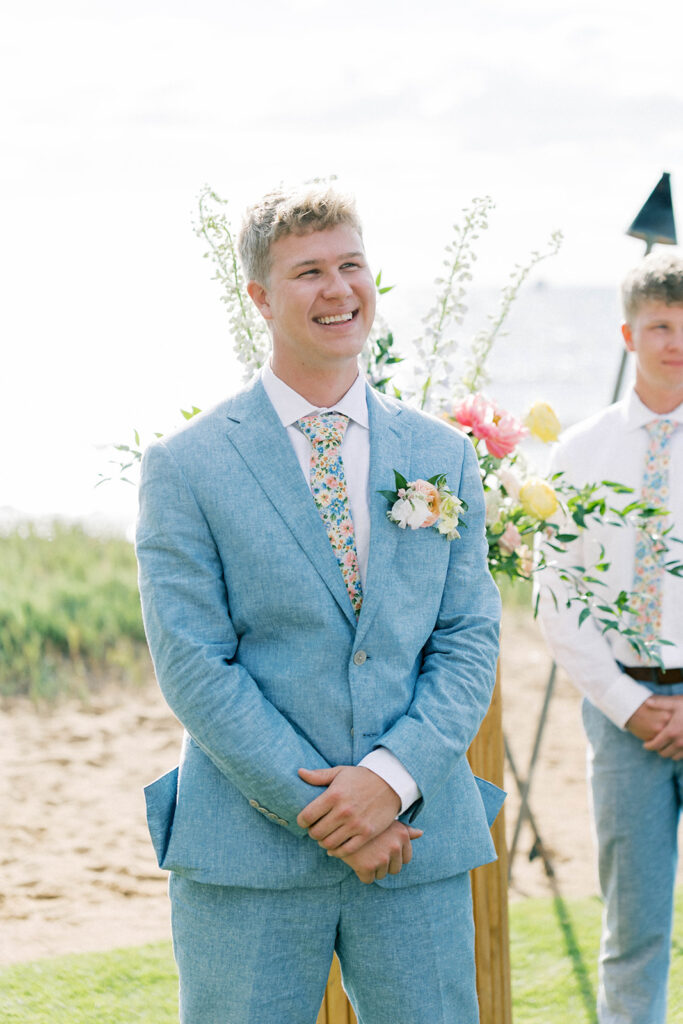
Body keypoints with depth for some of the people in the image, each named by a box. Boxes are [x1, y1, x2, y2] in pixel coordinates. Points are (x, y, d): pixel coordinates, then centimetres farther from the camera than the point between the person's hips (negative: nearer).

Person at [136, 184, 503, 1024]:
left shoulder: (443, 456, 10)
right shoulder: (185, 467, -1)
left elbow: (470, 641, 5)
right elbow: (193, 666, -7)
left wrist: (392, 777, -11)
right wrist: (319, 807, -13)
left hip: (419, 846, 3)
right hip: (248, 856, -2)